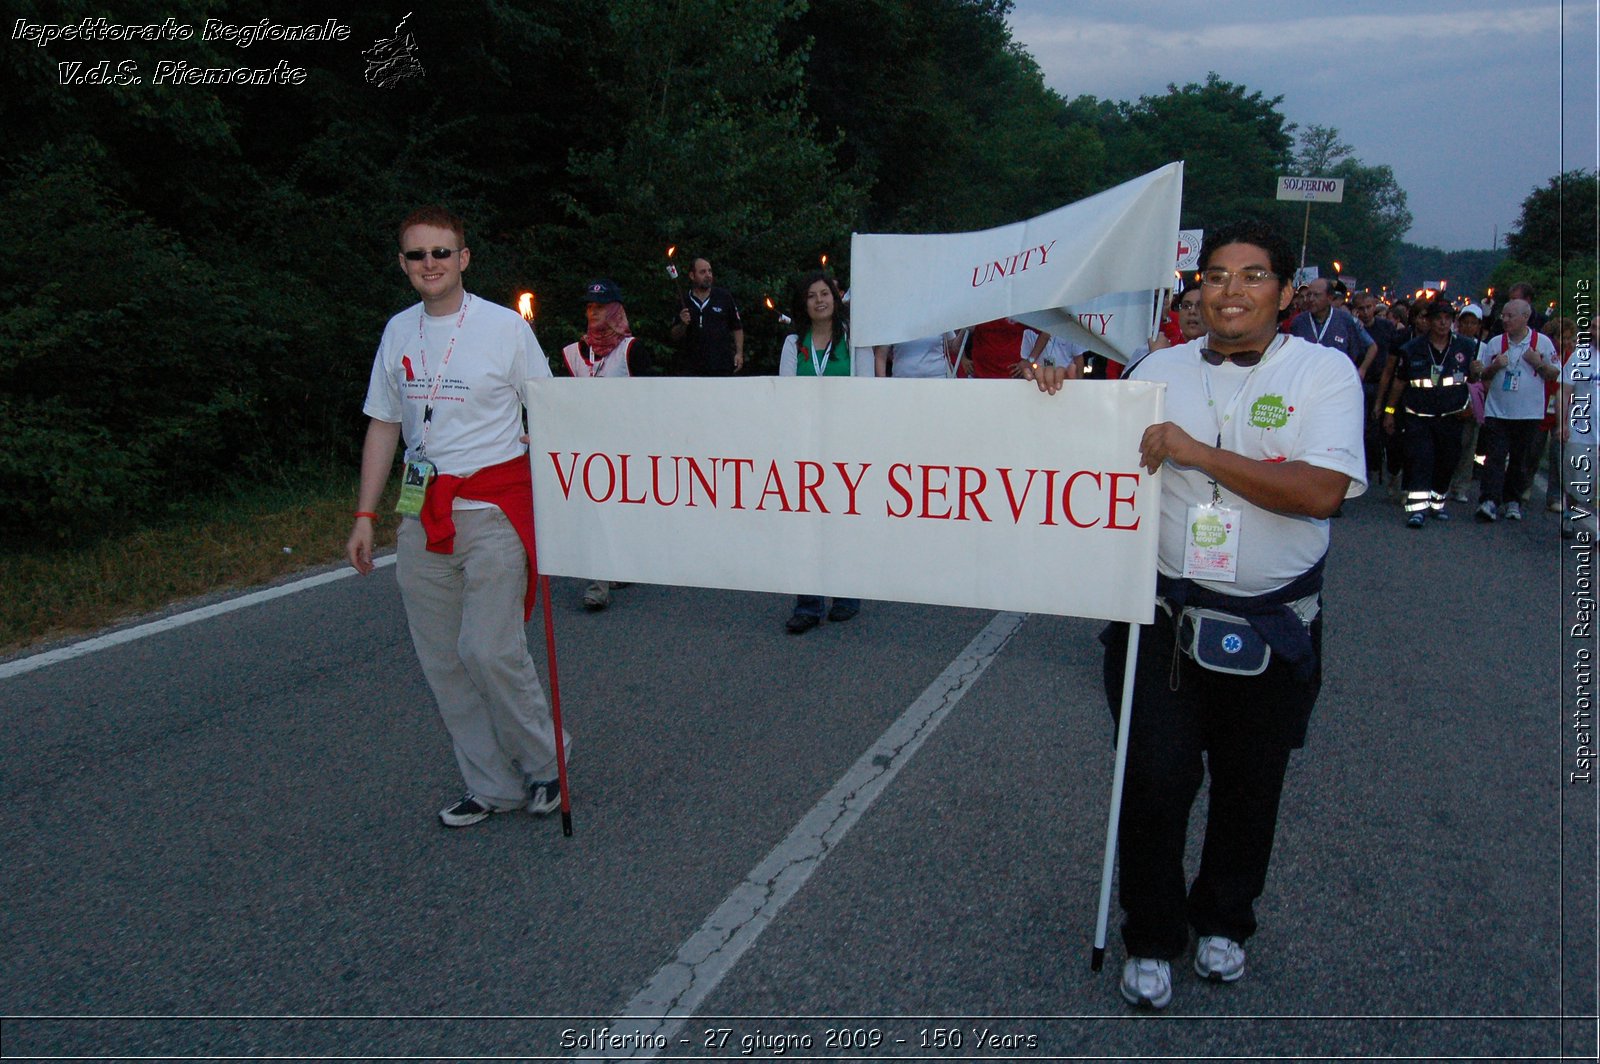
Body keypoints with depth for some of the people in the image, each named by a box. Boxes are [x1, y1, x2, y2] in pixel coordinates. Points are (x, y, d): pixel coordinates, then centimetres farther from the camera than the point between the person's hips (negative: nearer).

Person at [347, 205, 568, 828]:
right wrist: (365, 516, 11)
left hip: (494, 507, -5)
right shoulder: (398, 332, 10)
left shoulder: (505, 326, -3)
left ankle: (544, 762, 14)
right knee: (442, 662, 7)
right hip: (423, 513, 5)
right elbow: (383, 424, 15)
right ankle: (492, 787, 22)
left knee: (489, 651, -12)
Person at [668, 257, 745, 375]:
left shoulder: (724, 297, 6)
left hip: (723, 367, -1)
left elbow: (737, 328, 8)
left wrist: (739, 353, -3)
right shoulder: (684, 301, 8)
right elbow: (675, 336, 10)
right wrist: (683, 324, -10)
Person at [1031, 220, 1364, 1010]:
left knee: (1248, 787, 16)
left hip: (1273, 626, 0)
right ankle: (1152, 939, 23)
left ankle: (1224, 921, 41)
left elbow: (1322, 491, -20)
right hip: (1164, 615, 1)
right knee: (1156, 781, 0)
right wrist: (1063, 405, -9)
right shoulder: (1161, 369, 3)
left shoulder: (1324, 372, -6)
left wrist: (1197, 451, -23)